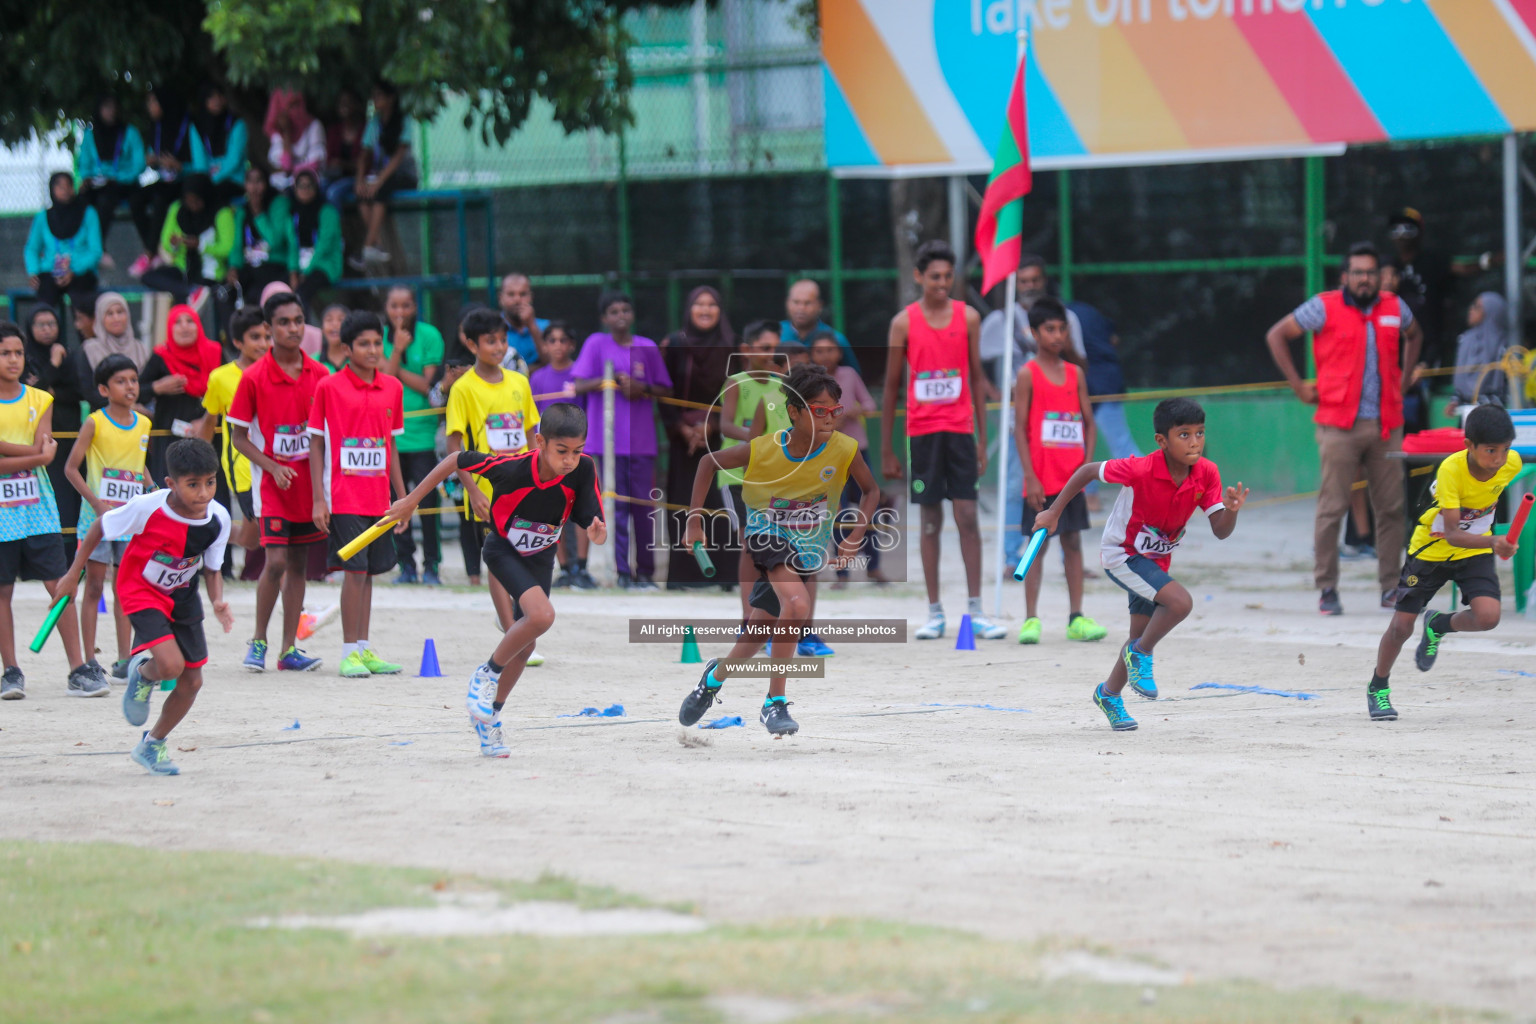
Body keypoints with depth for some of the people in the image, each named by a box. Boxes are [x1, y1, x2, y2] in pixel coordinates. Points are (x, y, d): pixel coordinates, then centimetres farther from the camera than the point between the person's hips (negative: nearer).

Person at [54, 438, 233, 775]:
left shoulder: (218, 519, -17)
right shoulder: (147, 508, -27)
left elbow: (212, 569, -2)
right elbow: (101, 526, -10)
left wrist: (218, 602, -23)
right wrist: (73, 575, -5)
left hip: (182, 597, 5)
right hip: (141, 592, -5)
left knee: (192, 681, 5)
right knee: (170, 664, -25)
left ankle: (152, 746, 28)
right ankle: (142, 675, 13)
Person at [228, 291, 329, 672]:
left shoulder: (319, 375, 4)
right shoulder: (254, 378, -7)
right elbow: (239, 436, -3)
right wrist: (273, 466, -15)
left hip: (308, 480, 4)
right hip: (272, 481, -4)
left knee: (298, 564, 6)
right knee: (276, 561, -12)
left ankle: (289, 648, 11)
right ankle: (258, 641, 4)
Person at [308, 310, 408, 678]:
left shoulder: (392, 388, 9)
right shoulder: (329, 387, -4)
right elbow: (315, 443, -2)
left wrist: (402, 496, 15)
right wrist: (318, 498, -8)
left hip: (378, 498, 5)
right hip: (343, 496, -5)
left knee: (370, 570, 9)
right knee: (355, 569, -10)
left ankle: (364, 649, 16)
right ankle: (350, 652, -5)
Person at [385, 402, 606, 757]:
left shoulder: (583, 469, -26)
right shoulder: (513, 467, -34)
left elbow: (592, 522, -19)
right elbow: (457, 461, -21)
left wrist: (597, 532, -45)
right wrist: (411, 501, -14)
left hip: (541, 556, 5)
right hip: (504, 551, -5)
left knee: (523, 643, 11)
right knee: (542, 615, -29)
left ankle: (490, 716, 32)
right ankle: (487, 675, -6)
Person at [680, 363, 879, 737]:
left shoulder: (844, 450, -18)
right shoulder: (763, 450, -22)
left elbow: (870, 490, 1)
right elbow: (709, 462, -5)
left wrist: (855, 537, -13)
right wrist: (695, 520, -8)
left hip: (809, 548, 3)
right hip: (768, 536, -3)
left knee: (760, 629, 11)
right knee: (798, 604, -29)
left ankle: (715, 676, 43)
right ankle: (774, 703, -17)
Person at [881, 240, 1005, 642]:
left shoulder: (968, 318, 4)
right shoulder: (904, 323, 1)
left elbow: (977, 379, 9)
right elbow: (891, 387, 5)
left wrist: (982, 439, 5)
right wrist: (887, 450, 4)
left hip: (960, 429, 0)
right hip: (921, 429, 0)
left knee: (967, 515, -5)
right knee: (930, 520, 3)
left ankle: (975, 610, -3)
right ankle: (934, 612, 7)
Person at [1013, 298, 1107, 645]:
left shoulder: (1075, 374, 9)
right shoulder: (1028, 374, -4)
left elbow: (1089, 424, 11)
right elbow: (1020, 429, -7)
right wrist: (1031, 477, -13)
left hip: (1072, 477, 4)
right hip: (1042, 479, -4)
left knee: (1073, 543, 5)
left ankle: (1076, 619, 8)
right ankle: (1031, 620, 1)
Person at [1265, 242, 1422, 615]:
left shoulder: (1395, 308, 11)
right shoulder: (1325, 308, -1)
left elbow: (1413, 335, 33)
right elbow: (1276, 336, 4)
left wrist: (1403, 381, 20)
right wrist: (1298, 386, 0)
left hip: (1385, 426, 4)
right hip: (1339, 425, -4)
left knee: (1392, 507, 4)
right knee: (1332, 507, -5)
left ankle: (1390, 588, 12)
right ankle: (1327, 590, 1)